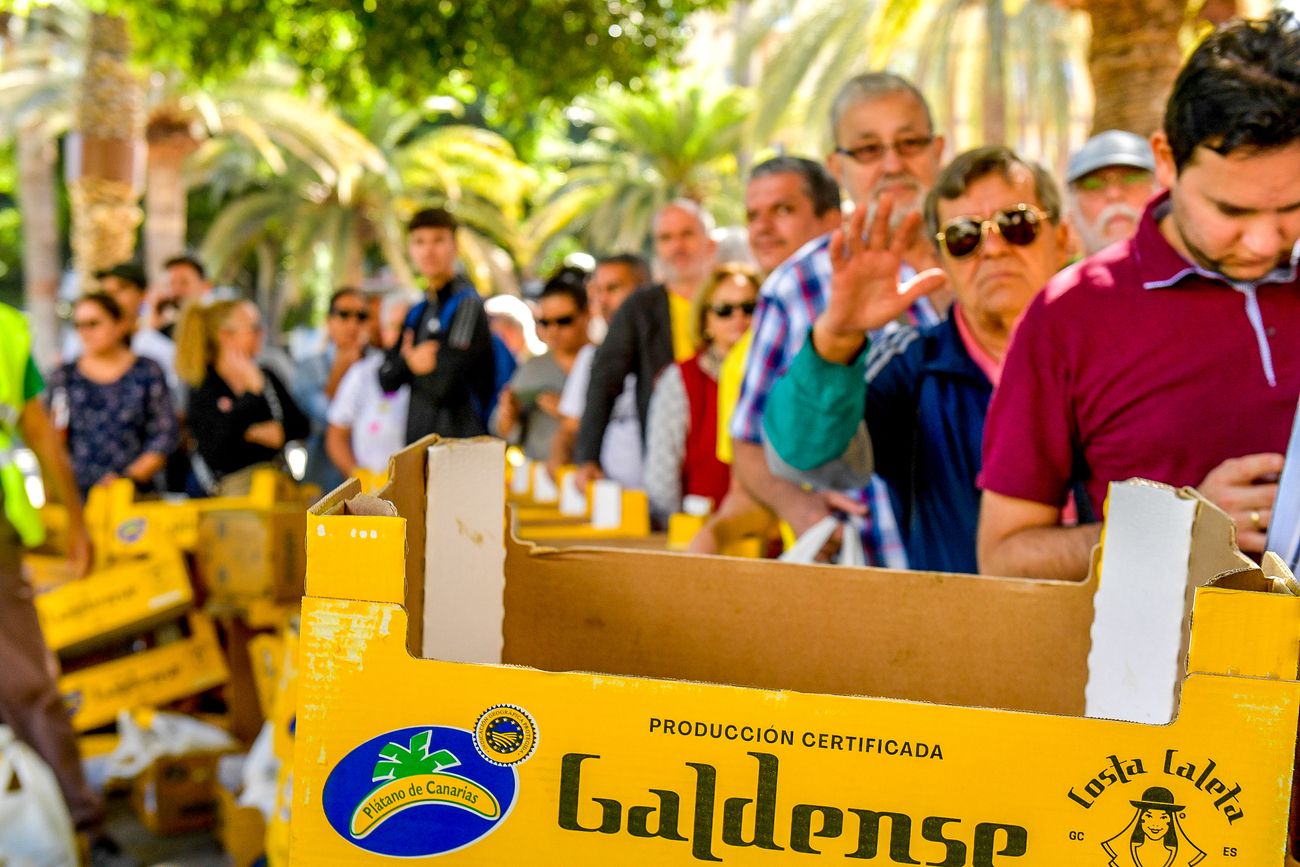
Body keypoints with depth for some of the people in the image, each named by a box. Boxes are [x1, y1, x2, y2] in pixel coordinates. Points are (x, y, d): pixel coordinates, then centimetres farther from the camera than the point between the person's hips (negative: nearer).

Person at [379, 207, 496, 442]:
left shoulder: (467, 304, -8)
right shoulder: (417, 313, 17)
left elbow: (442, 387, -15)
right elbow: (387, 379, 12)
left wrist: (410, 362, 3)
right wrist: (409, 363, -9)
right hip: (418, 442, 8)